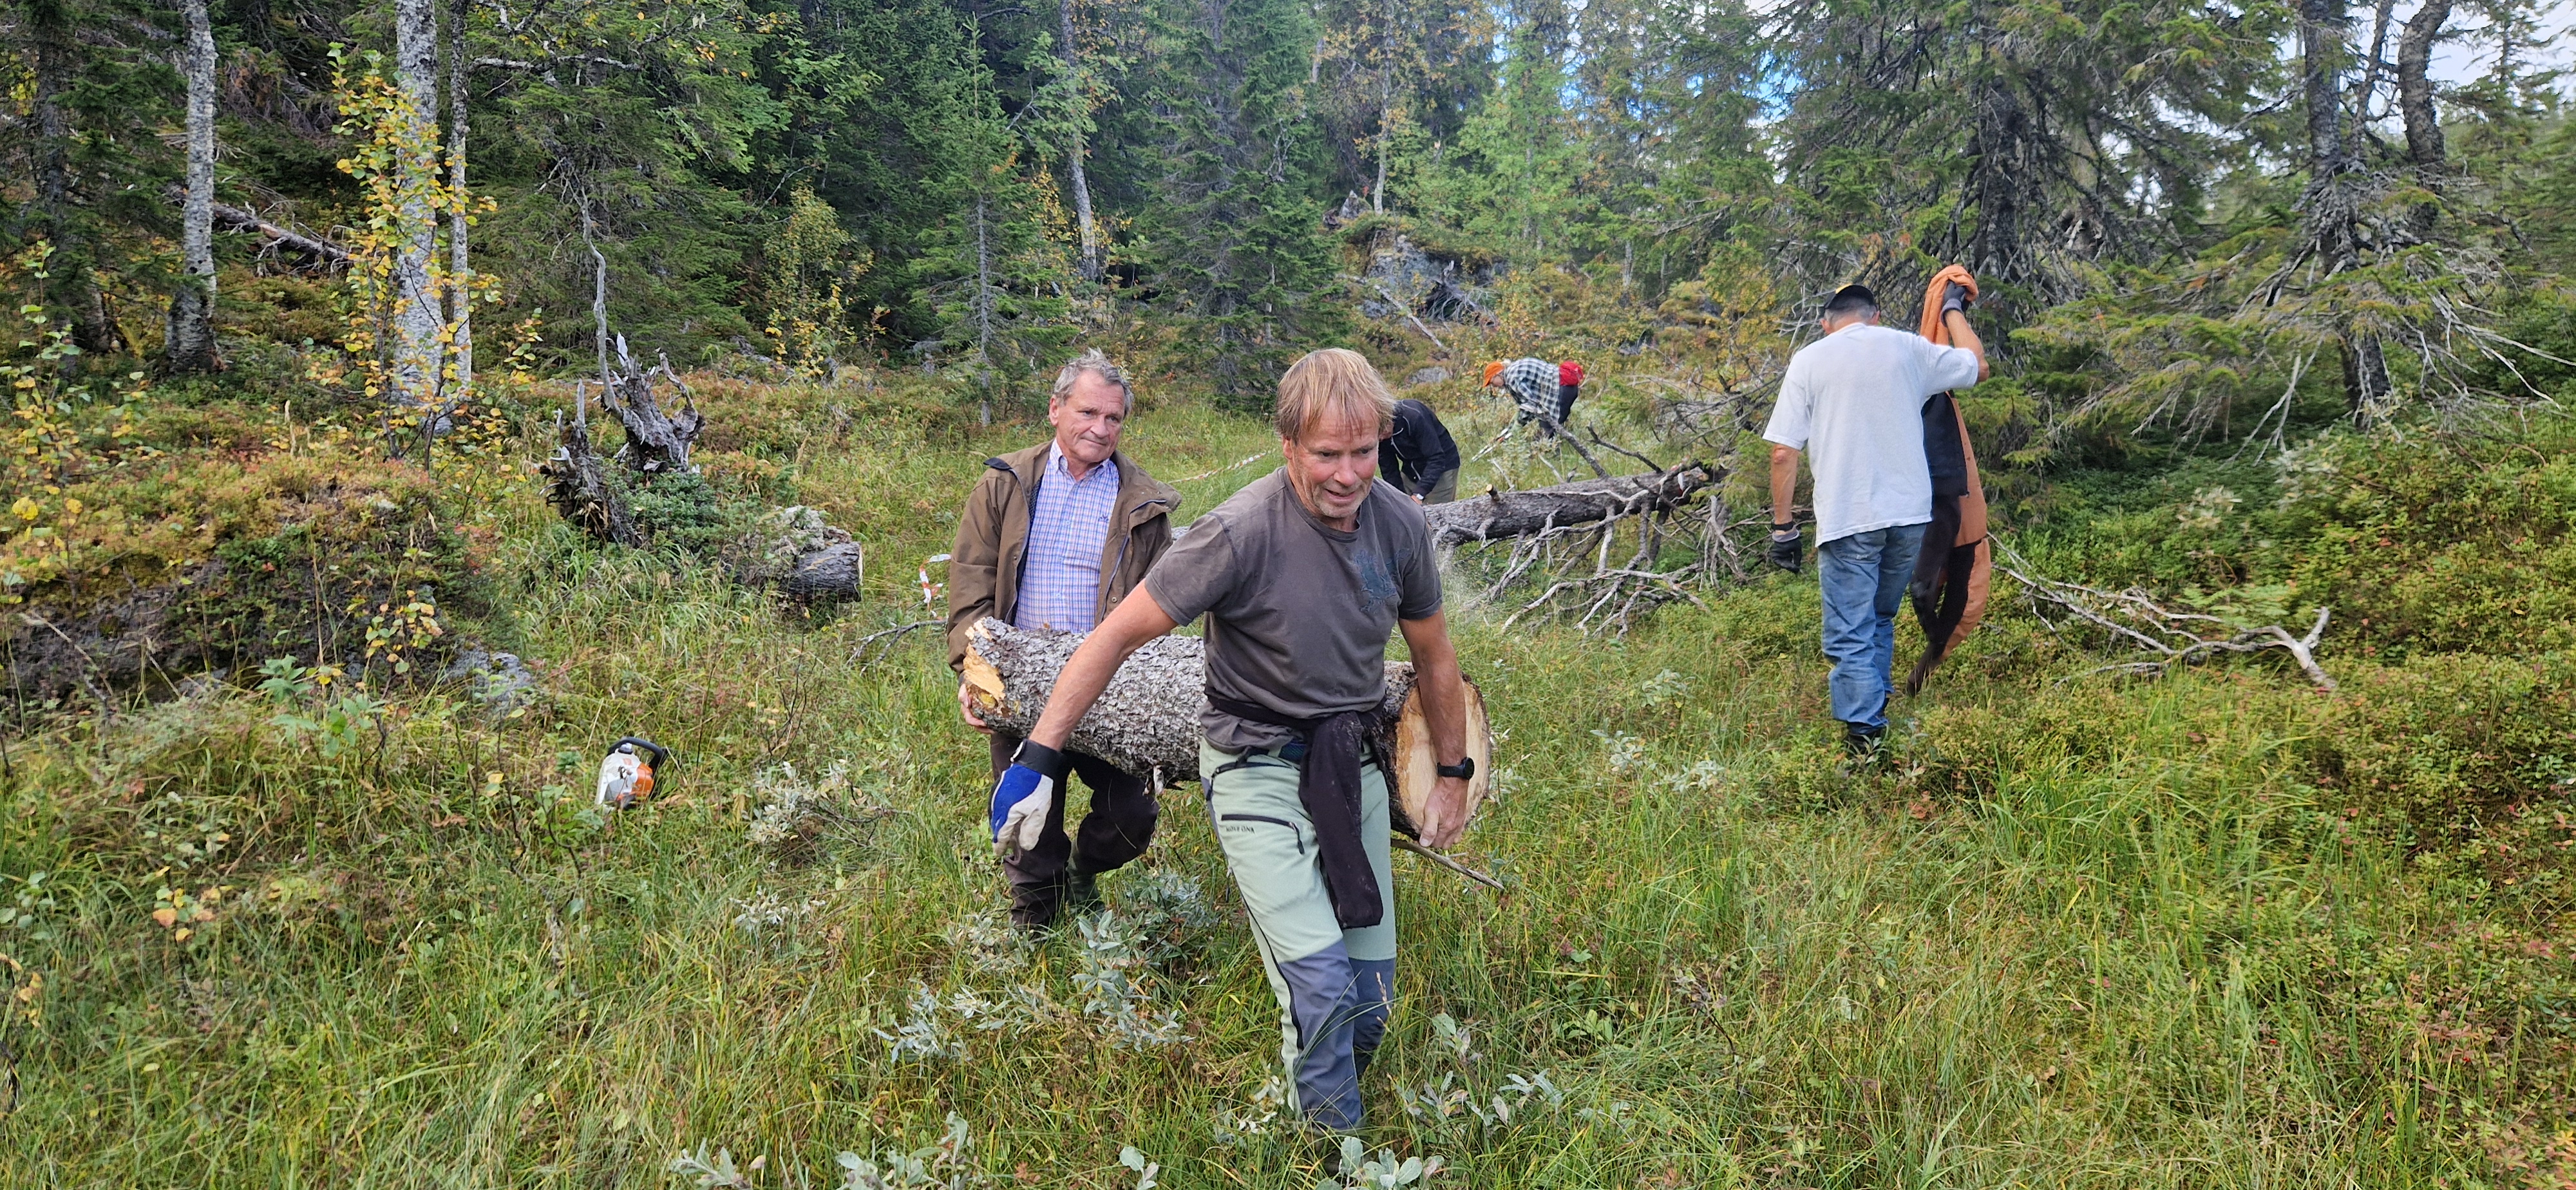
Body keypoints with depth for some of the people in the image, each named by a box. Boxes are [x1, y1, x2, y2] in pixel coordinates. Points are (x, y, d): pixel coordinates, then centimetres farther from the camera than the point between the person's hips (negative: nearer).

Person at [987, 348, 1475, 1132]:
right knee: (1320, 986, -16)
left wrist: (1453, 774, 16)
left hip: (1353, 764, 5)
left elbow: (1432, 655, 9)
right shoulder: (1242, 533, -23)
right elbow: (1121, 633, -18)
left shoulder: (1400, 524, -7)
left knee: (1372, 991, 9)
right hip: (1260, 770, -5)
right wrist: (1038, 757, -21)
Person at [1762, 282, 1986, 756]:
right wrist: (1954, 312, 41)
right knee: (1881, 618, 23)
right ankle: (1873, 704, 34)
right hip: (1909, 514, 4)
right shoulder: (1908, 348, 7)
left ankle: (1865, 736, -5)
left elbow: (1783, 453, -5)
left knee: (1851, 636, 0)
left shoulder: (1808, 361, 1)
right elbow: (1978, 366, 26)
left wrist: (1782, 526, 1)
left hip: (1846, 520, -3)